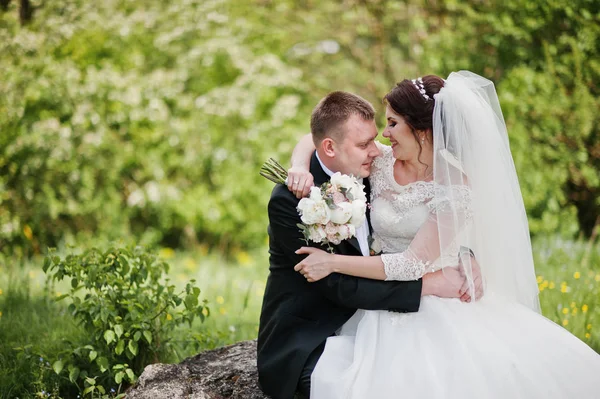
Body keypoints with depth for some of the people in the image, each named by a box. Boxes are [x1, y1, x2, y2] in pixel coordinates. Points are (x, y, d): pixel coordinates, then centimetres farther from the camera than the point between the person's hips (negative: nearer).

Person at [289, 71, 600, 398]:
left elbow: (414, 264, -16)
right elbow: (314, 141, 12)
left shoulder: (456, 187, -13)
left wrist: (334, 263, -15)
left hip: (443, 307, -3)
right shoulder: (381, 161, 0)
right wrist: (300, 168, -12)